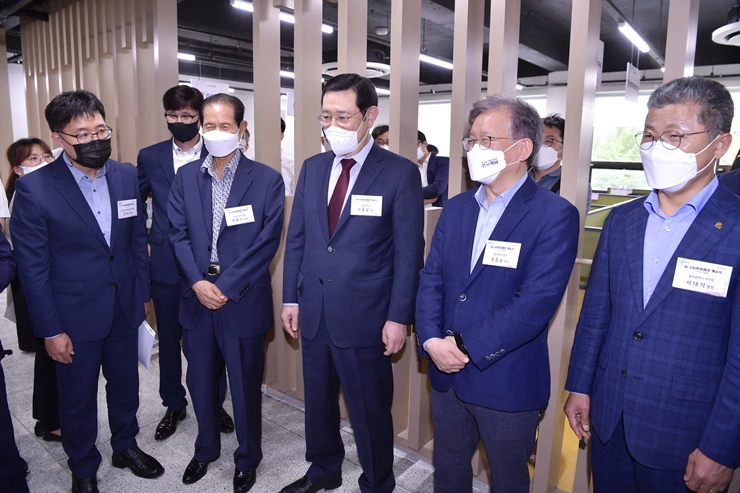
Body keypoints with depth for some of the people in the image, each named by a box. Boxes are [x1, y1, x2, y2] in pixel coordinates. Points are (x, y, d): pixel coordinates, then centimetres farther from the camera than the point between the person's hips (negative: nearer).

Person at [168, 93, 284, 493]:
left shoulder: (266, 179, -7)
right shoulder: (186, 176, 6)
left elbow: (267, 241, -11)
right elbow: (178, 233, 2)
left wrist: (226, 287, -15)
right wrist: (197, 283, -11)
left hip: (243, 299, -3)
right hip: (197, 295, 4)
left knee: (245, 384, 10)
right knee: (200, 379, 18)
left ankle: (247, 459, 33)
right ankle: (205, 448, 42)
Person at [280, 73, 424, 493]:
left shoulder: (400, 173, -9)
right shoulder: (313, 168, 7)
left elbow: (409, 252, -9)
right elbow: (296, 239, 10)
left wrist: (399, 317, -11)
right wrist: (292, 298, 7)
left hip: (365, 318, -5)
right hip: (314, 313, 5)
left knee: (370, 412, 11)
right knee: (318, 402, 21)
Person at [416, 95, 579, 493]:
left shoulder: (554, 215, -14)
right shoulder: (456, 208, 6)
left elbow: (536, 302, -22)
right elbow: (431, 279, 2)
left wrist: (465, 347, -20)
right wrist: (431, 341, -13)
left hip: (507, 383, -5)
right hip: (446, 374, 6)